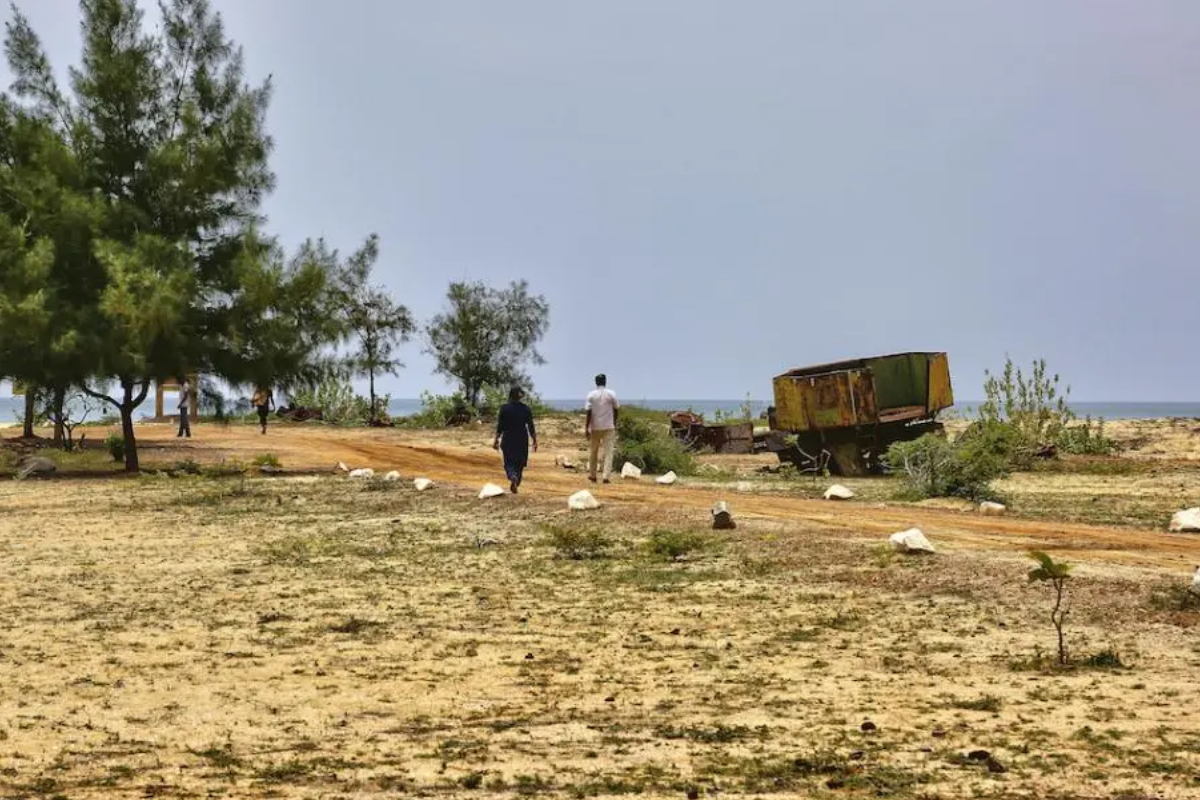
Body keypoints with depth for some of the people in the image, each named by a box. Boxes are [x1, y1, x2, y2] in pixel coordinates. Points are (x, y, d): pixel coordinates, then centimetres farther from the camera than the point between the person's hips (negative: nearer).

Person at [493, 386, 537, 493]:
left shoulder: (504, 408, -8)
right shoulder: (526, 409, -3)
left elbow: (500, 426, -5)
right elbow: (531, 427, -2)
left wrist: (496, 440, 3)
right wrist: (535, 441, 5)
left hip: (508, 440, -1)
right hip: (522, 441, 2)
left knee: (509, 463, 6)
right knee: (520, 464, 16)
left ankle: (513, 477, -24)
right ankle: (516, 485, 18)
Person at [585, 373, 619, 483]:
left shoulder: (591, 395, -3)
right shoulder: (611, 394, -2)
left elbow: (589, 412, -7)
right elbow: (617, 410, 2)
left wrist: (586, 428, -3)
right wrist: (614, 423, 17)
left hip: (595, 427, 1)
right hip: (609, 427, -1)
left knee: (593, 452, 15)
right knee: (608, 452, -1)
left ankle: (592, 475, 23)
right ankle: (606, 476, -12)